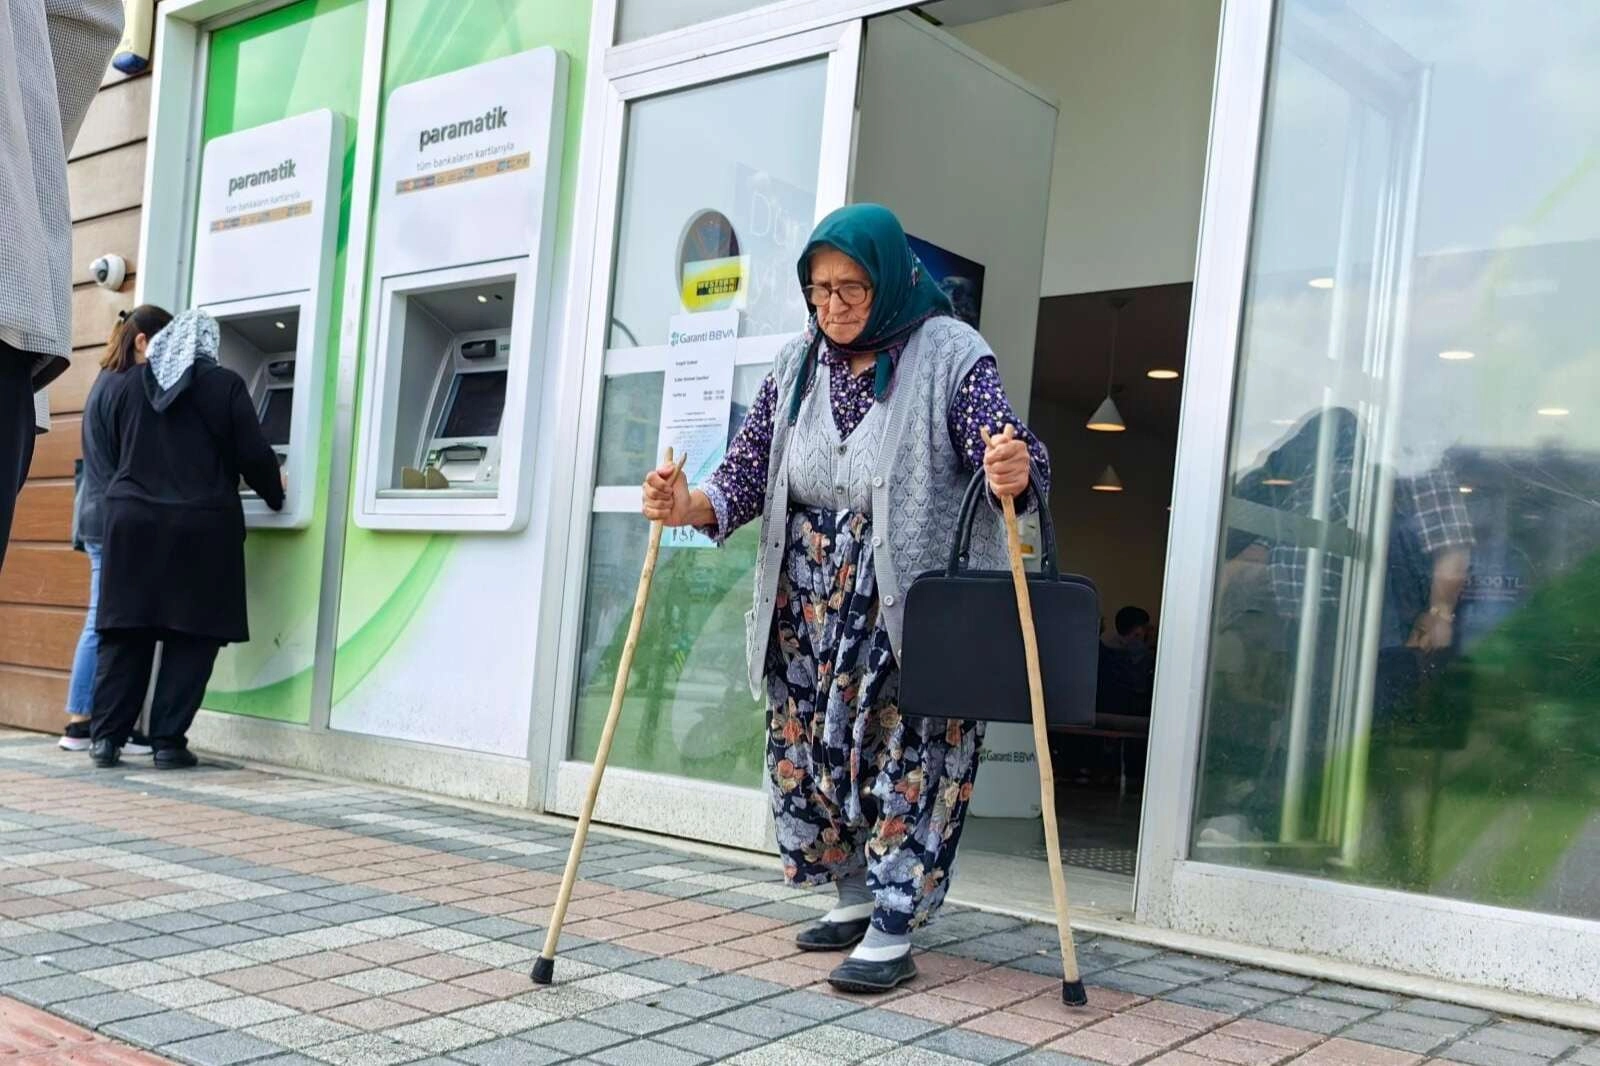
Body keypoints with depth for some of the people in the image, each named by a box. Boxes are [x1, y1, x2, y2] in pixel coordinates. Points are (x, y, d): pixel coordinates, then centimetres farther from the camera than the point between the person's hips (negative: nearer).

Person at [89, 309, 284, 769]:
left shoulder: (121, 386, 11)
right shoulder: (225, 386, -3)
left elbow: (108, 458, 15)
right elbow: (254, 456, -4)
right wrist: (275, 496, 14)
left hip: (132, 523, 4)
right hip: (201, 527, -4)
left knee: (124, 634, 8)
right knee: (192, 637, 2)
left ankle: (106, 736, 7)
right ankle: (168, 741, 0)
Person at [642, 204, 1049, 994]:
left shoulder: (951, 356, -7)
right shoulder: (798, 365, 6)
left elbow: (1009, 457, -16)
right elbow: (747, 473, 5)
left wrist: (1013, 474, -41)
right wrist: (688, 506, -15)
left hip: (915, 610, -5)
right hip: (810, 611, 6)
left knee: (906, 761, -4)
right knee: (805, 752, 11)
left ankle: (891, 933, 7)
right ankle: (854, 896, 30)